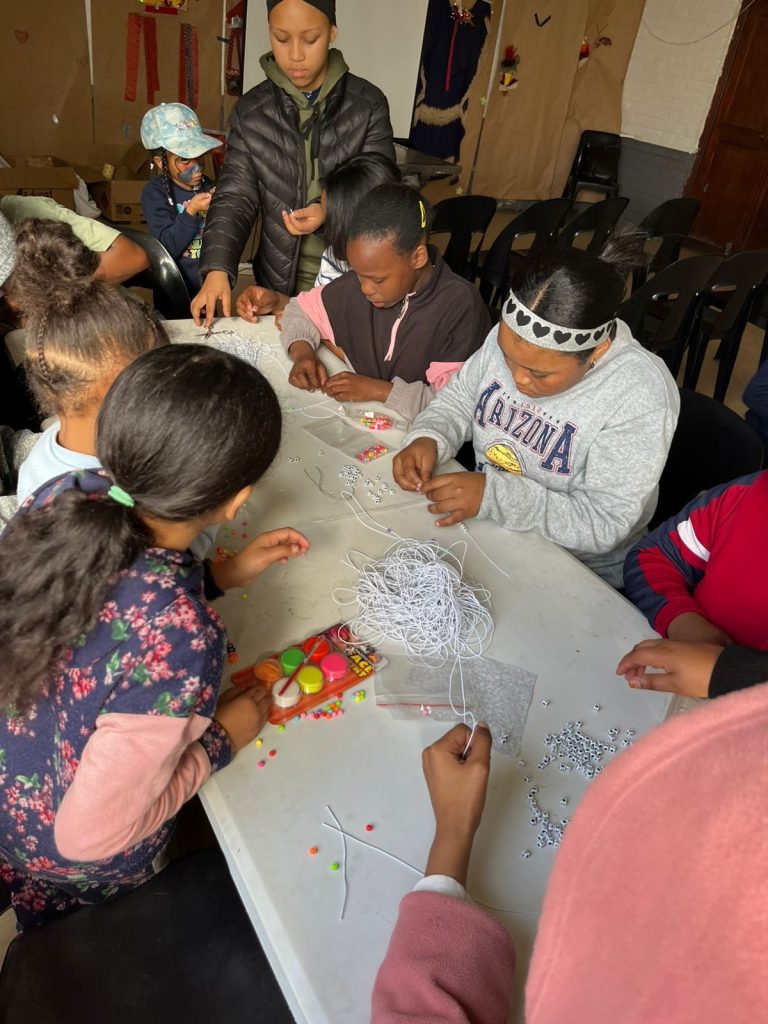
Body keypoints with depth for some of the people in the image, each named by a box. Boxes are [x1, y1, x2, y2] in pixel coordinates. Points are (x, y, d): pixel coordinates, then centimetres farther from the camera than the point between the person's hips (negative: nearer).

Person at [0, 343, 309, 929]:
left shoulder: (64, 498, -25)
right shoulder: (181, 640, -45)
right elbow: (89, 835, -30)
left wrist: (224, 573, -4)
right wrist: (222, 740, -18)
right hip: (73, 864, -5)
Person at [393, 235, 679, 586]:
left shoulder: (639, 397, -27)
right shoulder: (510, 336, -11)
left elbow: (603, 525, -26)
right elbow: (459, 398, 4)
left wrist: (492, 495, -32)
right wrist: (428, 438, -17)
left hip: (579, 571, -5)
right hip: (482, 523, 6)